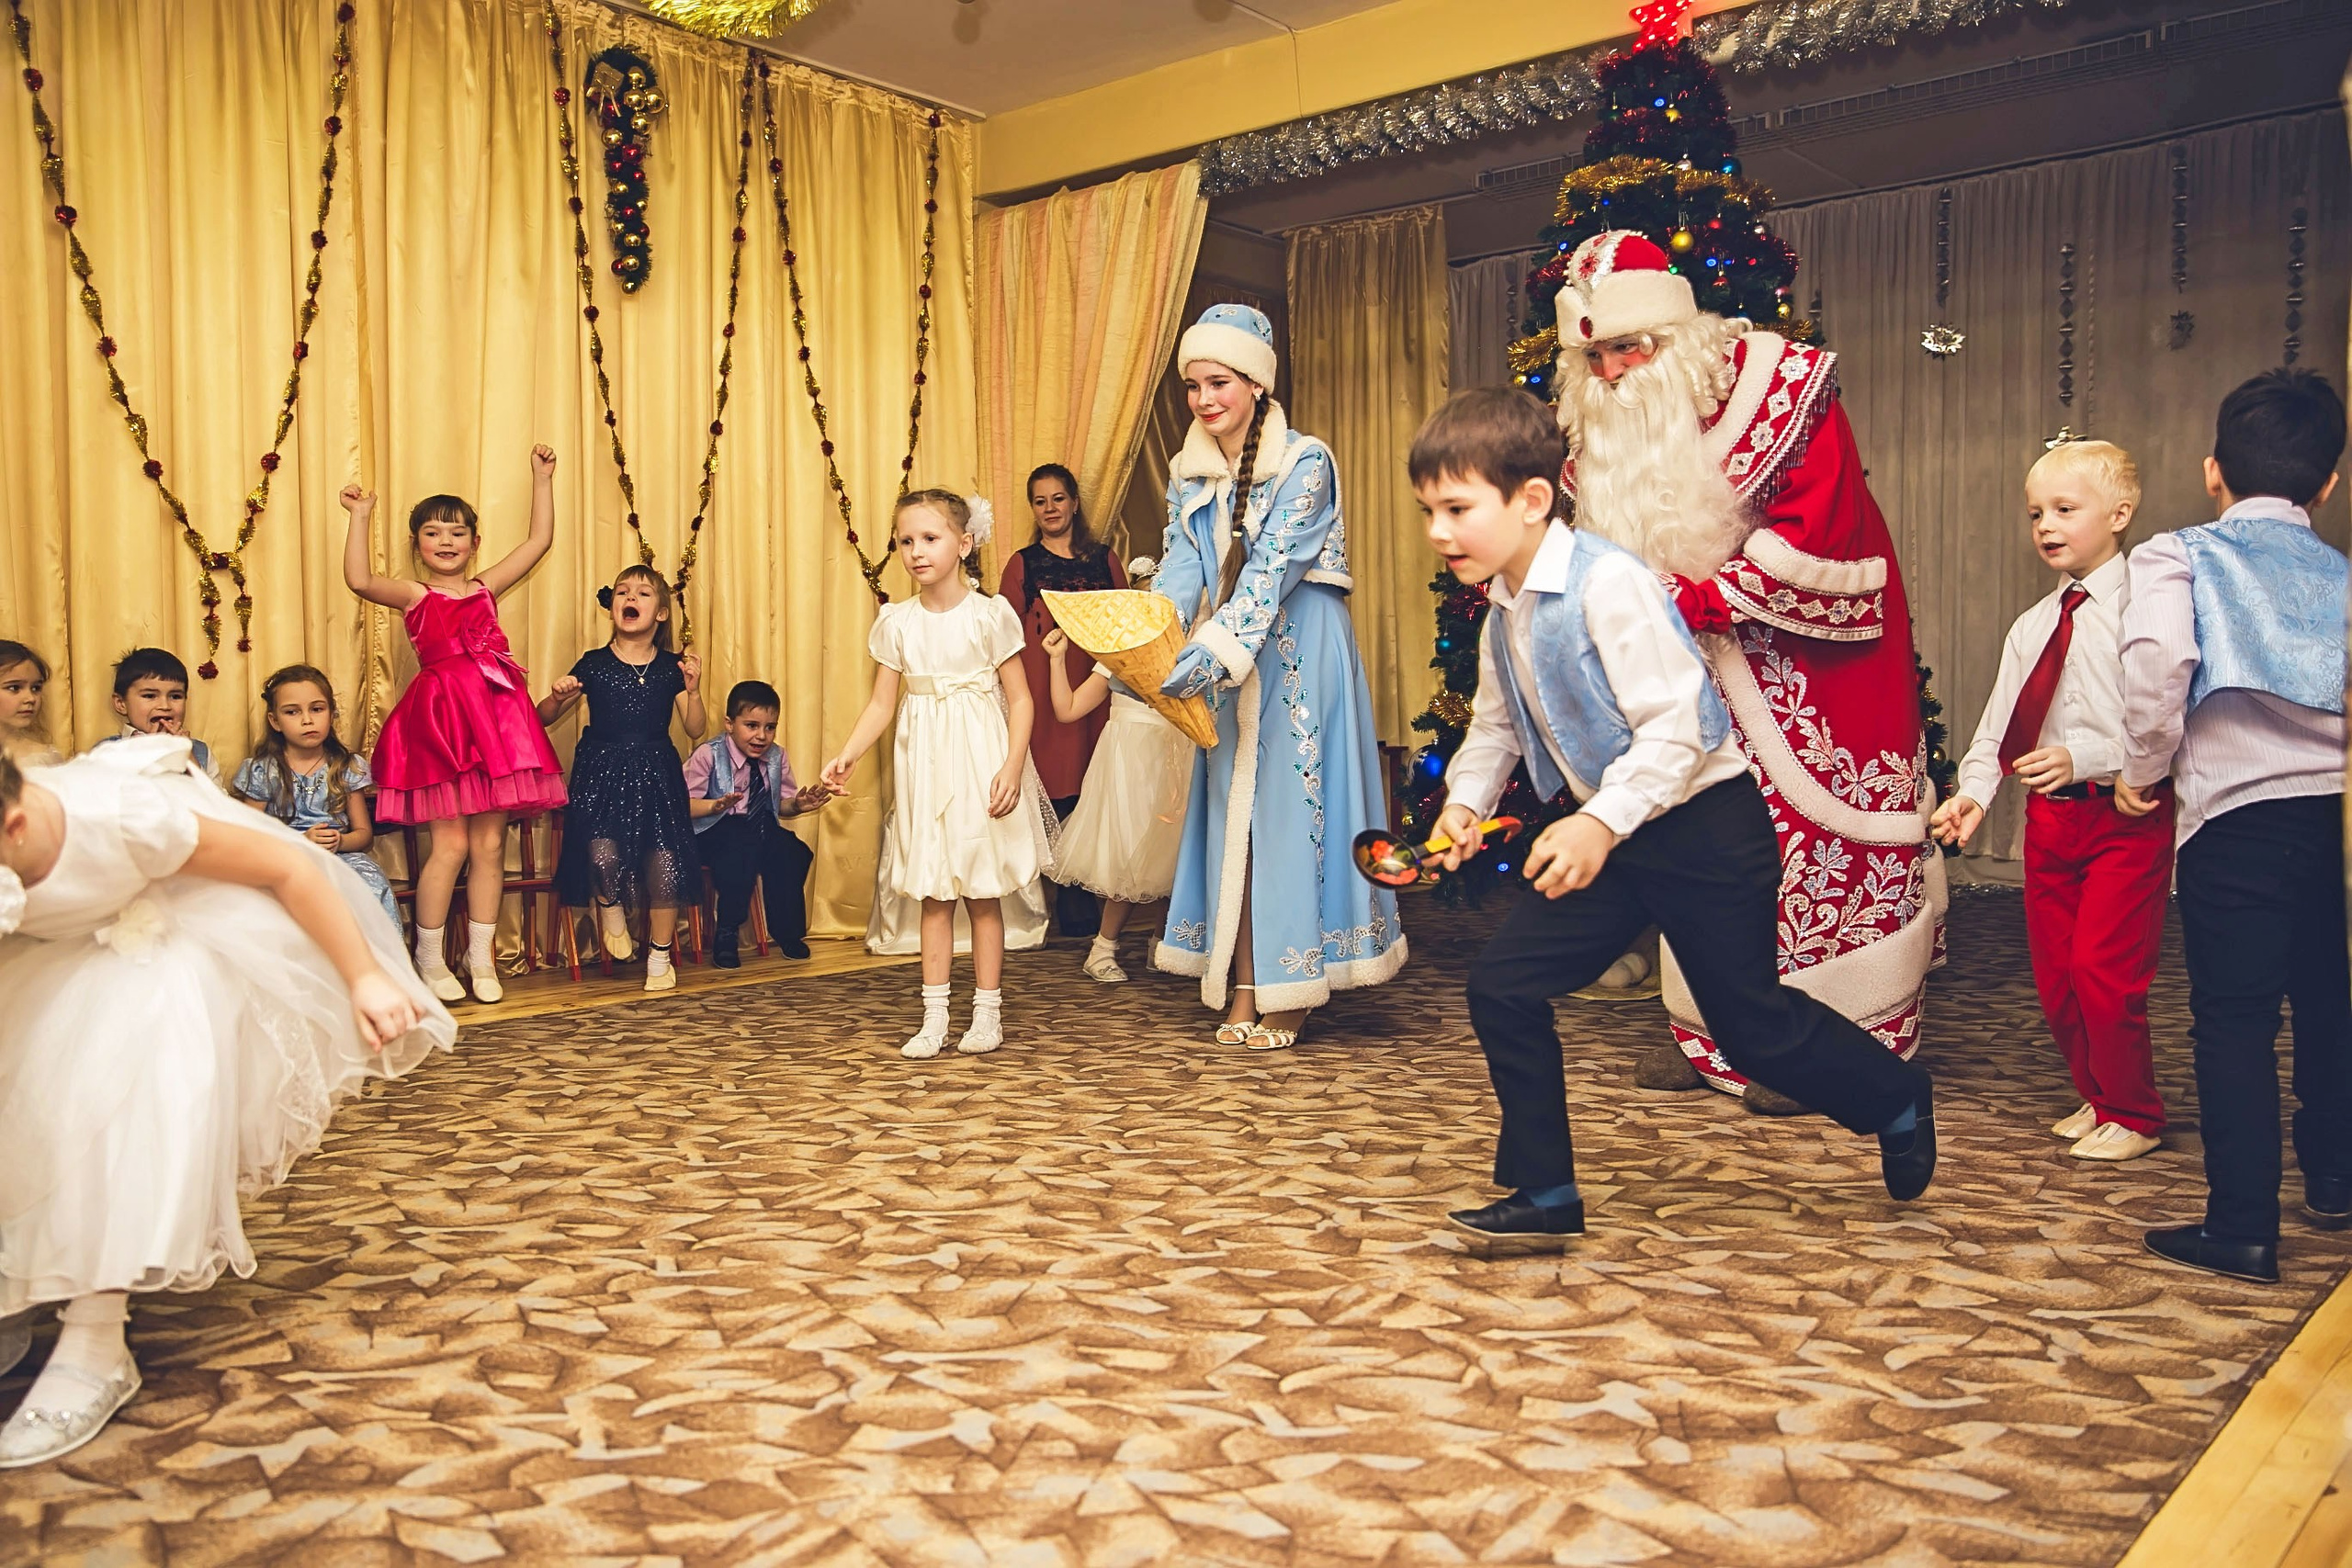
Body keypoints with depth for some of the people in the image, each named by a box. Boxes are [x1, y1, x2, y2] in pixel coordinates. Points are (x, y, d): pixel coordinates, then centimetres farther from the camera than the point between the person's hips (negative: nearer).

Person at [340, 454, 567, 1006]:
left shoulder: (485, 587, 15)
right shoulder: (414, 595, 5)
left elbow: (539, 540, 16)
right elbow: (359, 580, -14)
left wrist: (541, 479, 15)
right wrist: (360, 517, -12)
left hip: (495, 714, 4)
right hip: (440, 719, -4)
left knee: (490, 845, 5)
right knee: (451, 843, -5)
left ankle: (481, 959, 14)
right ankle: (429, 959, 10)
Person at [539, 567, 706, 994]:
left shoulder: (671, 667, 6)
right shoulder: (593, 664, 4)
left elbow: (695, 730, 5)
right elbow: (545, 717, 9)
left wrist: (693, 690, -10)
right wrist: (559, 697, -12)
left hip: (656, 774, 1)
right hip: (602, 771, -1)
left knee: (665, 861, -11)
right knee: (603, 853, -21)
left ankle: (660, 956, 10)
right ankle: (610, 907, 17)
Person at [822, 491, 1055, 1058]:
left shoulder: (990, 614, -7)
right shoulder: (896, 621, 3)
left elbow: (1020, 699, -6)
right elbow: (881, 703, 5)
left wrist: (1012, 767, -17)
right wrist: (846, 756, -9)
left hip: (979, 763, -3)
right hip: (924, 767, 3)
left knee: (982, 893, 5)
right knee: (932, 894, 7)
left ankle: (987, 1011, 16)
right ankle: (934, 1016, 14)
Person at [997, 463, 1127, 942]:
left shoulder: (1103, 558, 15)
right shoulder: (1023, 563, 10)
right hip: (1045, 688, -1)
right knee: (1061, 796, -5)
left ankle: (1106, 910, 5)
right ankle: (1075, 909, 4)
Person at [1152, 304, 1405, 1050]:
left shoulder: (1305, 463, -10)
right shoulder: (1191, 473, 8)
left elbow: (1271, 570, -20)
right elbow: (1180, 571, -3)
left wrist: (1213, 650, -32)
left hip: (1299, 657, -5)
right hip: (1230, 663, 5)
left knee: (1290, 806, -4)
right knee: (1231, 812, 4)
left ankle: (1288, 994, 3)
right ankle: (1241, 988, 9)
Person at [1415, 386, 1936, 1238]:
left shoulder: (1608, 583, -24)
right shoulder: (1503, 610, 3)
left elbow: (1677, 725, -27)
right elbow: (1495, 725, 17)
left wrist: (1603, 822, -31)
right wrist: (1465, 800, 2)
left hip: (1705, 827, -8)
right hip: (1609, 835, 8)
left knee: (1752, 1026, 6)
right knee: (1502, 984, -2)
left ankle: (1900, 1103, 37)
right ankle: (1545, 1193, 10)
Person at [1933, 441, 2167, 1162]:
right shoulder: (2033, 625, 12)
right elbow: (2000, 721, 9)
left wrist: (2083, 758, -24)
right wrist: (1973, 791, -4)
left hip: (2125, 814, -7)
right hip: (2049, 813, 7)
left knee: (2104, 968, -7)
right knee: (2053, 969, 11)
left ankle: (2132, 1116, 13)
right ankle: (2097, 1096, 31)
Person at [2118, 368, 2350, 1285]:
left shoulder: (2178, 557, 0)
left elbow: (2156, 660, -20)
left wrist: (2143, 769, -7)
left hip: (2239, 813, -5)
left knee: (2234, 1019, 1)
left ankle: (2242, 1228, 4)